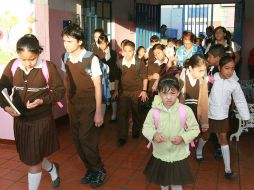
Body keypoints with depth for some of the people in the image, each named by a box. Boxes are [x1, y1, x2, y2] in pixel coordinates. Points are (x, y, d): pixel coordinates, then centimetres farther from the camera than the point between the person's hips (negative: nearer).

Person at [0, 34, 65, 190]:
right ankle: (52, 168, 51)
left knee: (34, 161, 4)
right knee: (29, 157, 21)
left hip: (41, 119, -4)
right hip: (20, 119, 5)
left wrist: (42, 100, -23)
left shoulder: (48, 67, -15)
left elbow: (60, 90, -7)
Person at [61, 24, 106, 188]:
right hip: (73, 106, 6)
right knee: (78, 140, 10)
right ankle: (90, 169, 29)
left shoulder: (91, 59, -16)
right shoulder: (65, 57, 1)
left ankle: (99, 170, 18)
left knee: (86, 139, -5)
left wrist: (98, 112, -13)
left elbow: (98, 87, -13)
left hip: (88, 106, -6)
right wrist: (68, 103, 12)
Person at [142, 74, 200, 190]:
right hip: (160, 155, 2)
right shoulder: (154, 111, -14)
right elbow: (146, 128, -6)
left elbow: (195, 129, -8)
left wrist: (183, 138, -24)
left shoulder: (186, 110, -16)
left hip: (179, 156, -1)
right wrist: (154, 134, -27)